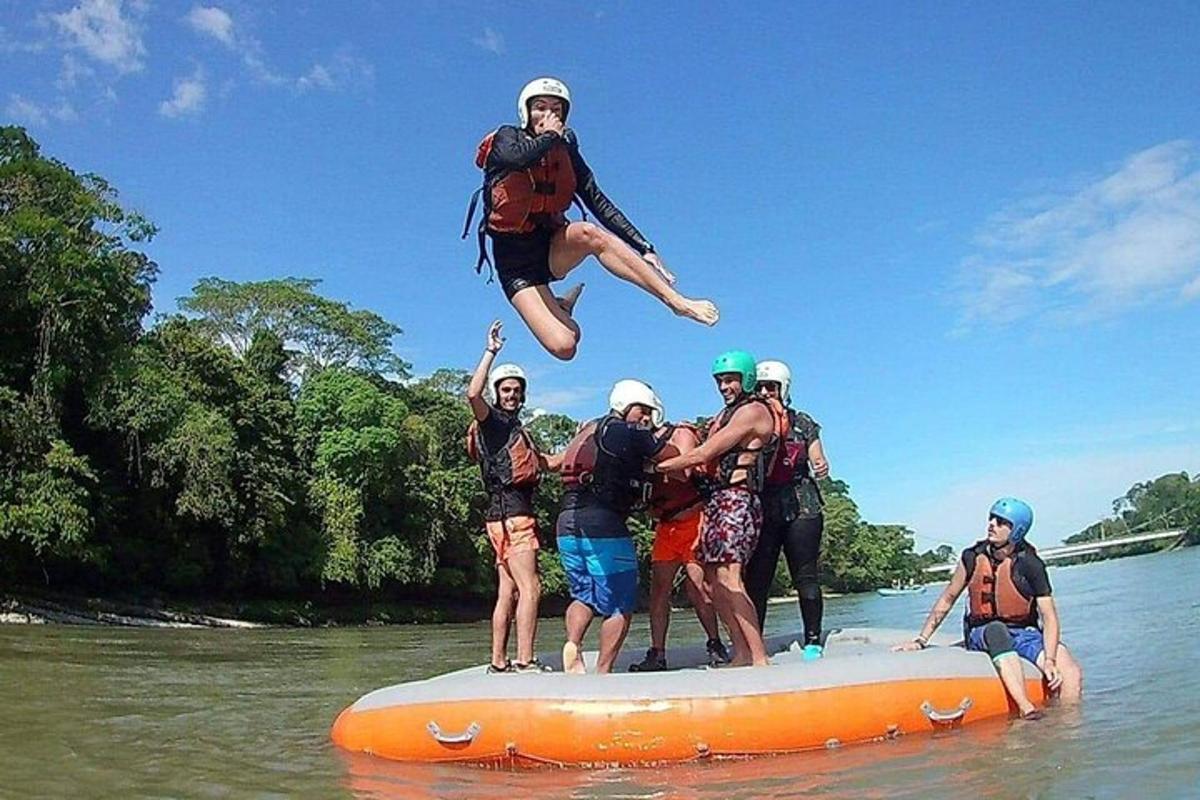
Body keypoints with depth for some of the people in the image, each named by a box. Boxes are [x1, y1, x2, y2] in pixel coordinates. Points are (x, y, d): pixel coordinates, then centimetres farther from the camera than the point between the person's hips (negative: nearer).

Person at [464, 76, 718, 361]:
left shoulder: (566, 152, 4)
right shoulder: (507, 138, -7)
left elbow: (599, 203, -2)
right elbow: (519, 158, -33)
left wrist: (644, 248, -10)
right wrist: (549, 136, -15)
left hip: (552, 247, 3)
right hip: (515, 260, -3)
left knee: (589, 233, -34)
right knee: (563, 346, -22)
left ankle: (677, 301, -31)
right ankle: (559, 310, 16)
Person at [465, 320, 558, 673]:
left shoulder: (516, 429, 25)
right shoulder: (493, 421, -3)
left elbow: (548, 462, 34)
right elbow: (473, 394, -25)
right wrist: (491, 351, -20)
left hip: (518, 515, 9)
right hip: (508, 515, -9)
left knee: (508, 594, 8)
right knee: (530, 589, -15)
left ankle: (498, 662, 12)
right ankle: (525, 662, -17)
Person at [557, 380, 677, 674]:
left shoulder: (589, 432, 23)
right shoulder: (627, 432, 0)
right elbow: (673, 456, 4)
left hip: (567, 523, 7)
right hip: (602, 526, -7)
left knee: (584, 595, 21)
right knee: (620, 604, 4)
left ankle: (573, 643, -3)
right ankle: (603, 671, 3)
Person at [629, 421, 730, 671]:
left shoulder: (681, 433, -5)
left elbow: (683, 472, -22)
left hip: (692, 517, -6)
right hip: (665, 524, 6)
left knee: (696, 585, -10)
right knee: (658, 587, 0)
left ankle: (716, 646, 5)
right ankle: (657, 654, 3)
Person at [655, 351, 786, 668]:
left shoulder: (753, 411, -8)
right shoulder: (729, 412, 22)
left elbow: (702, 454, -12)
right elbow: (708, 456, 18)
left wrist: (657, 467, -6)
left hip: (736, 499, -10)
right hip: (715, 499, 10)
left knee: (729, 579, -16)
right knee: (715, 578, 7)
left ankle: (760, 659, -14)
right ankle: (741, 654, 11)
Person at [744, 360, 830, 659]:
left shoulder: (802, 422, 10)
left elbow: (818, 461, 10)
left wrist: (821, 467, -12)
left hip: (801, 507, -1)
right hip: (762, 509, 1)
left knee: (805, 575, -1)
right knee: (756, 578, -3)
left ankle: (812, 642, 4)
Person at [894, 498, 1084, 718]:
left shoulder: (1030, 565, -8)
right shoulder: (972, 557, -2)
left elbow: (1049, 617, -12)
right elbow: (947, 599, 8)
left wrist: (1049, 661, -27)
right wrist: (921, 640, 4)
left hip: (1025, 634, 0)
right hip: (981, 636, 0)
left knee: (1072, 673, -27)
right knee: (996, 629, -37)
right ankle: (1027, 709, -47)